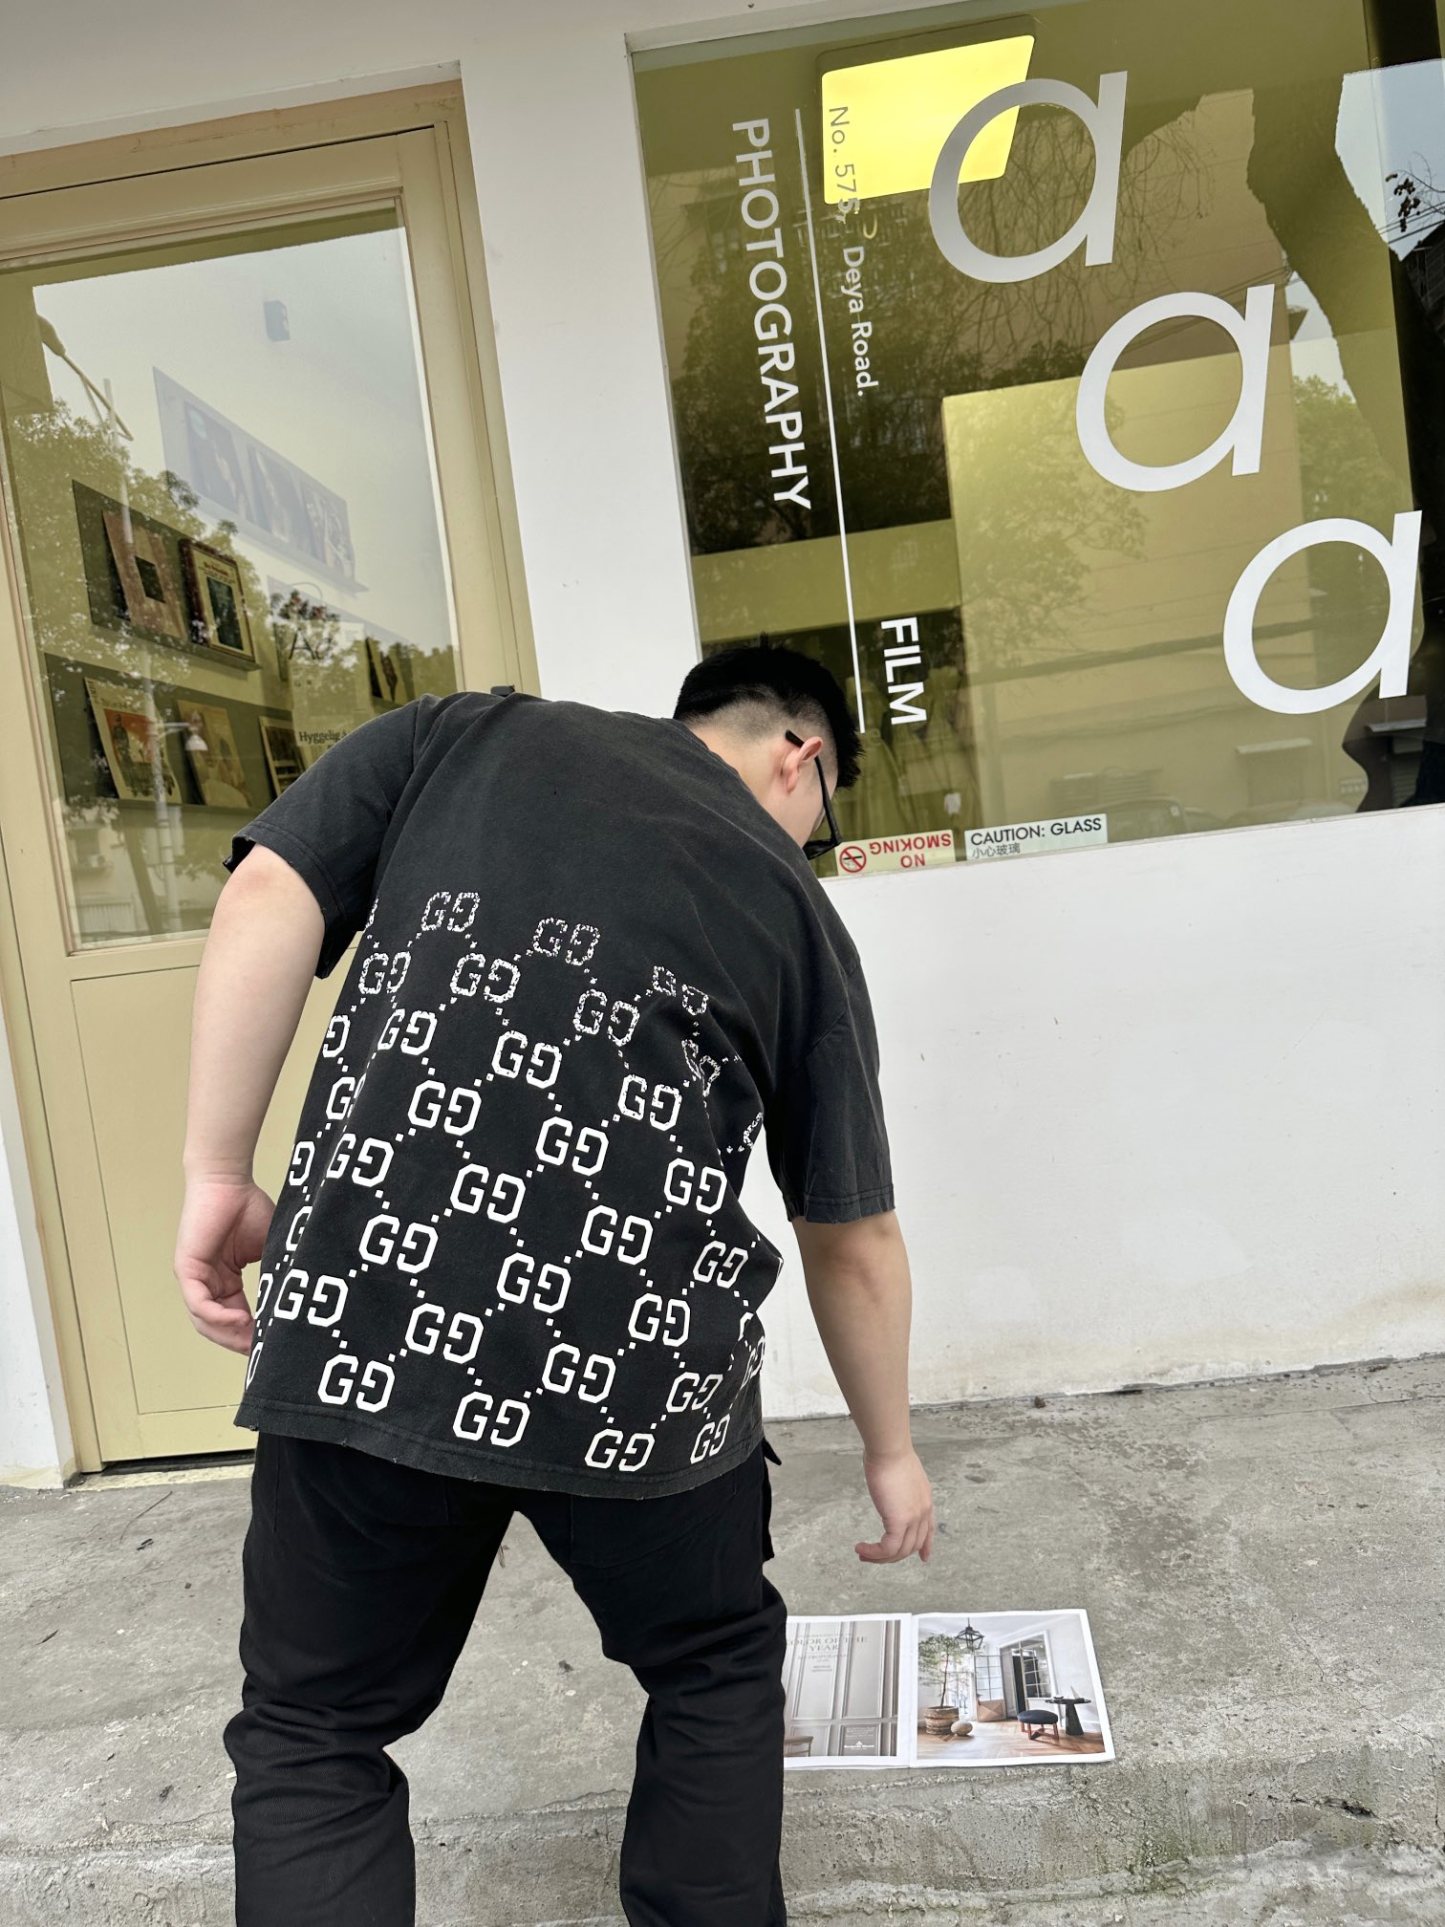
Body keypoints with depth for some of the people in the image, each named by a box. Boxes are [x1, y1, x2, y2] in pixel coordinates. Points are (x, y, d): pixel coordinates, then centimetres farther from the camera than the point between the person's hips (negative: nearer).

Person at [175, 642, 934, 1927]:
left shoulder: (459, 734, 13)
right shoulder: (797, 910, 12)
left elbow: (269, 899, -2)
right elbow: (854, 1246, 15)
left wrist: (220, 1175, 4)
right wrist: (891, 1451, 28)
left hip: (361, 1329, 1)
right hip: (634, 1370, 0)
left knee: (314, 1736, 23)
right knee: (716, 1675, 29)